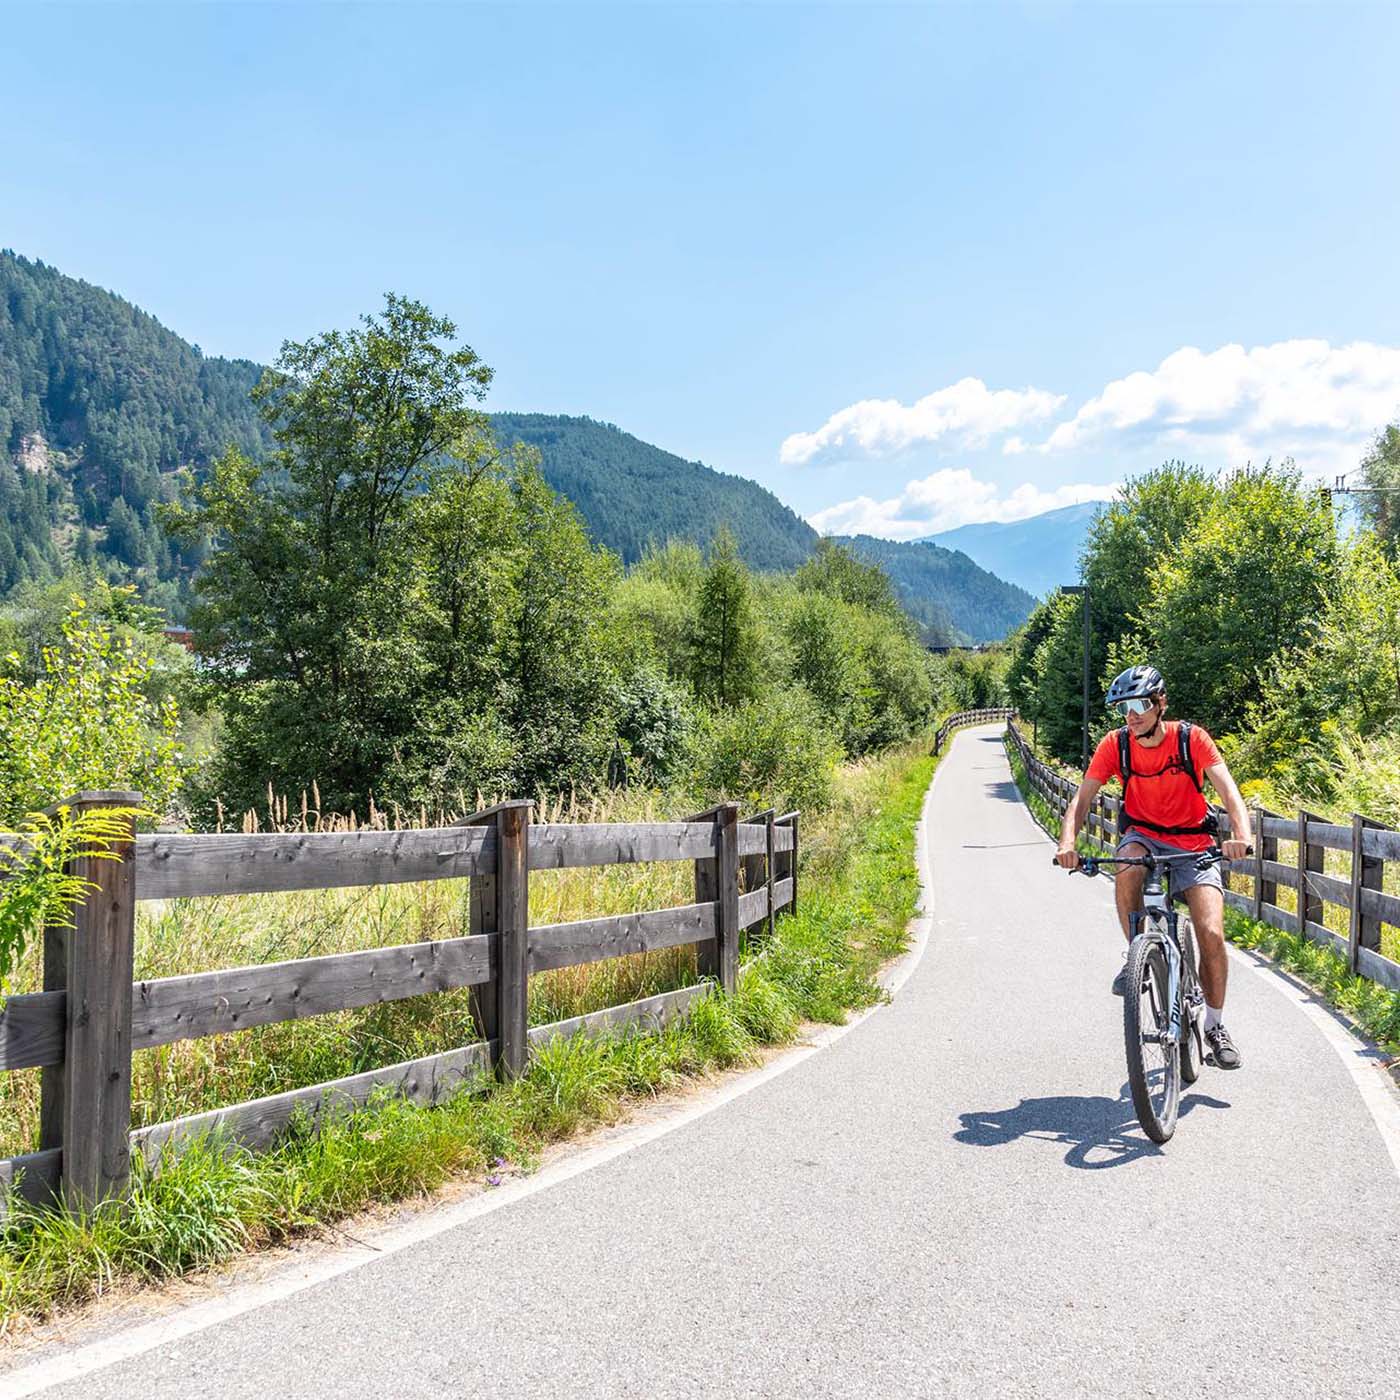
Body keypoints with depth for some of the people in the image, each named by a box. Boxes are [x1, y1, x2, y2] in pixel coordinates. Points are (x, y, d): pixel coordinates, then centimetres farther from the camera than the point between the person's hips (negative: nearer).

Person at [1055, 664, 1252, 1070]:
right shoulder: (1115, 744, -12)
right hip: (1143, 835, 1)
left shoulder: (1192, 739, -16)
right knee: (1127, 868, -36)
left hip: (1193, 844, -1)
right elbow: (1082, 799, -17)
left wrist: (1241, 835, -45)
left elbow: (1229, 792, -25)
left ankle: (1215, 1026, 6)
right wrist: (1067, 843, -37)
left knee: (1212, 934, -15)